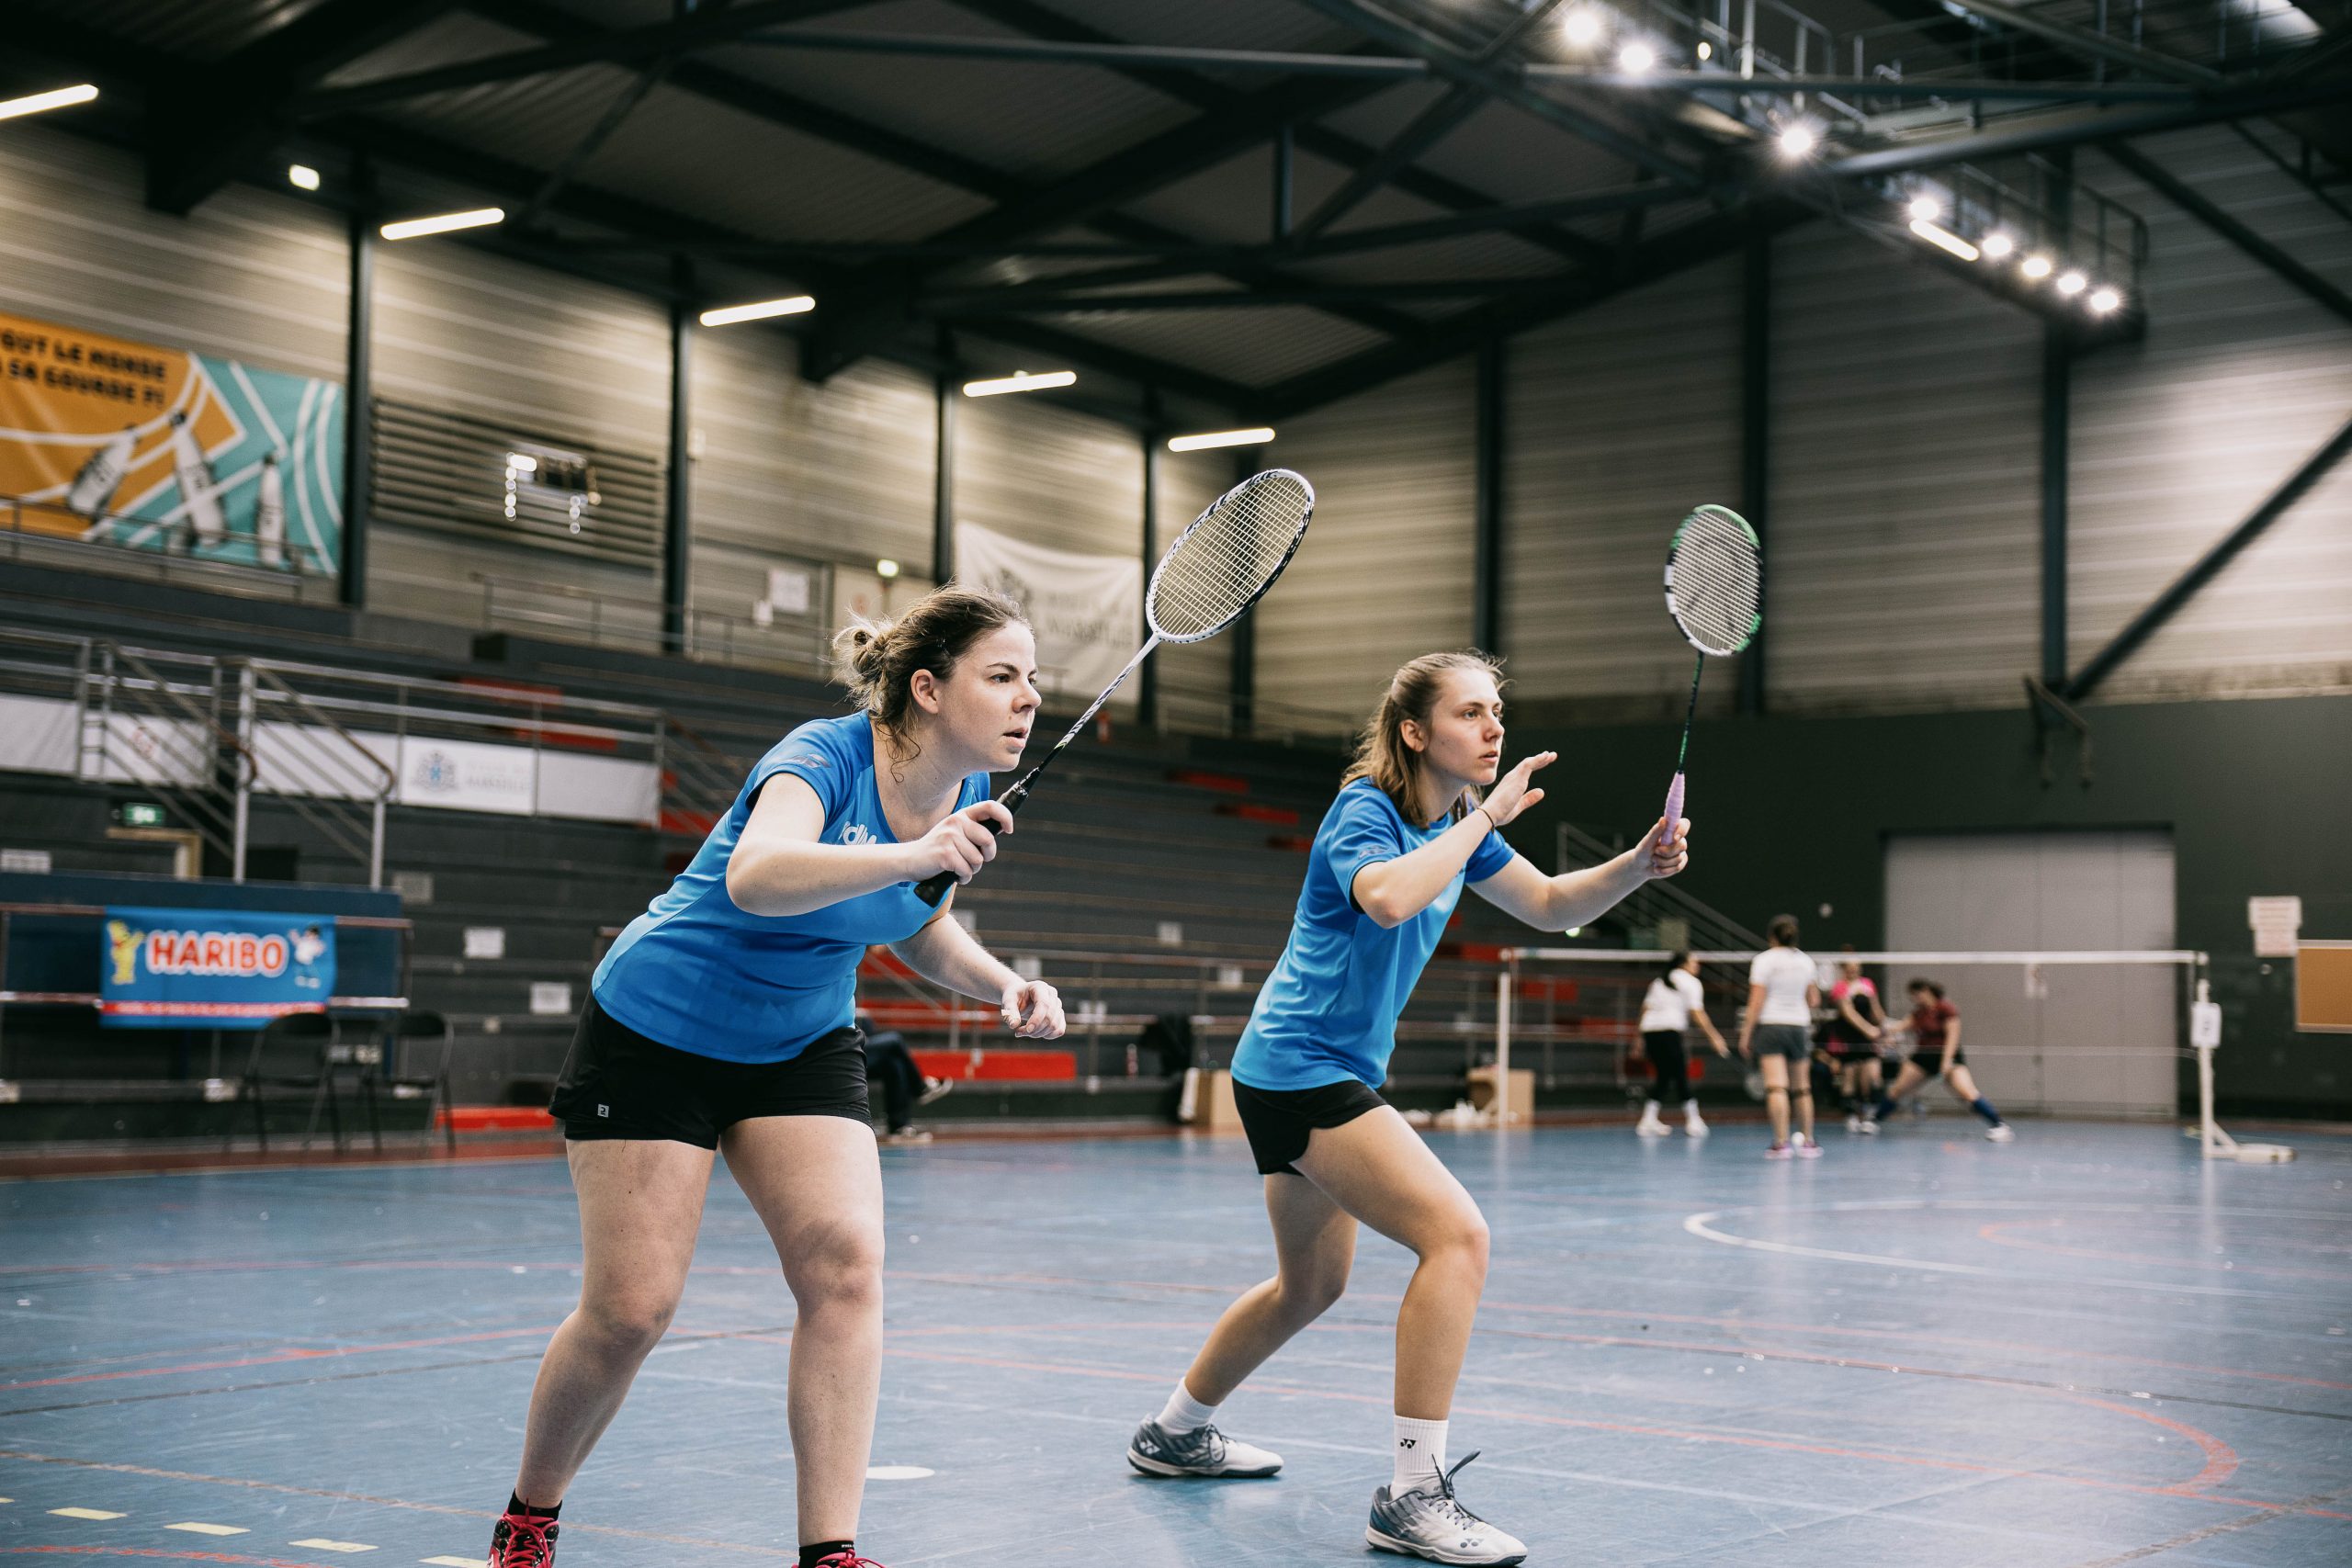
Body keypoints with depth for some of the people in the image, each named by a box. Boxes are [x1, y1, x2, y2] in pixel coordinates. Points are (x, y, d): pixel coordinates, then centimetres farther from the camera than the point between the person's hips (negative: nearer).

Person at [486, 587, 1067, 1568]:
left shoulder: (966, 795, -5)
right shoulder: (823, 759, -27)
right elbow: (755, 877, -49)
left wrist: (1003, 987, -4)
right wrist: (911, 854, -62)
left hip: (803, 1046, 6)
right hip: (657, 1033, -6)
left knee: (846, 1265, -14)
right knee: (629, 1308, -4)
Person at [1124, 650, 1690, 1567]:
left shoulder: (1456, 824, 9)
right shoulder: (1363, 811, -16)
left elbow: (1552, 906, 13)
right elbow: (1388, 898, -38)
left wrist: (1641, 864, -4)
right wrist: (1485, 817, -30)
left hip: (1334, 1073, 10)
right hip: (1299, 1069, -10)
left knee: (1310, 1285, 23)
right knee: (1457, 1235, -21)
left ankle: (1174, 1433, 41)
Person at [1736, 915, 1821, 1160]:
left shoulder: (1764, 960, -5)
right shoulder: (1805, 961, 7)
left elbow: (1756, 1001, -9)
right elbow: (1814, 1001, 11)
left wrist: (1746, 1033, -5)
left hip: (1770, 1024, -4)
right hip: (1799, 1025, 4)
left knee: (1776, 1087, -9)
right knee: (1802, 1088, 12)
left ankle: (1781, 1142, -16)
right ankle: (1807, 1142, 18)